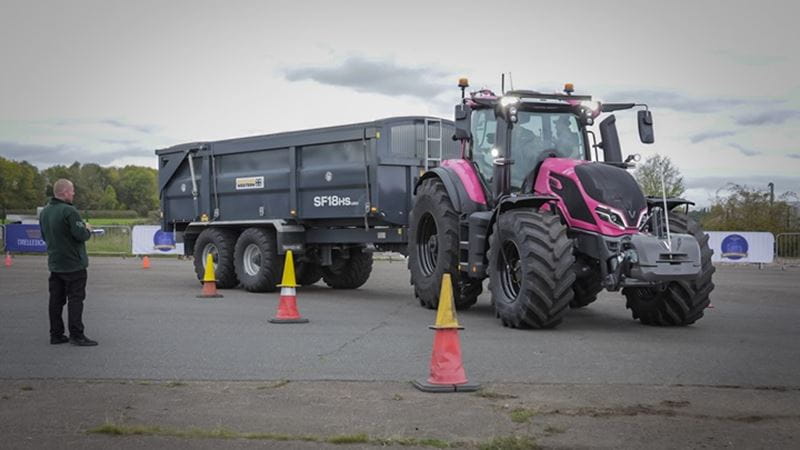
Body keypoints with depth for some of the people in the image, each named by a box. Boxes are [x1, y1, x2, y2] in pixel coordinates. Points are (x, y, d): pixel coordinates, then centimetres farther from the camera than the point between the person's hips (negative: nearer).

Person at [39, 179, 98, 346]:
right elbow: (81, 235, -23)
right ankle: (76, 335, -3)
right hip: (73, 264, -8)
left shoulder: (44, 212, 10)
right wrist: (88, 230, -2)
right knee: (75, 299, -3)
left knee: (56, 300, 11)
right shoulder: (69, 211, -19)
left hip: (54, 264, 8)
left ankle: (56, 334, 15)